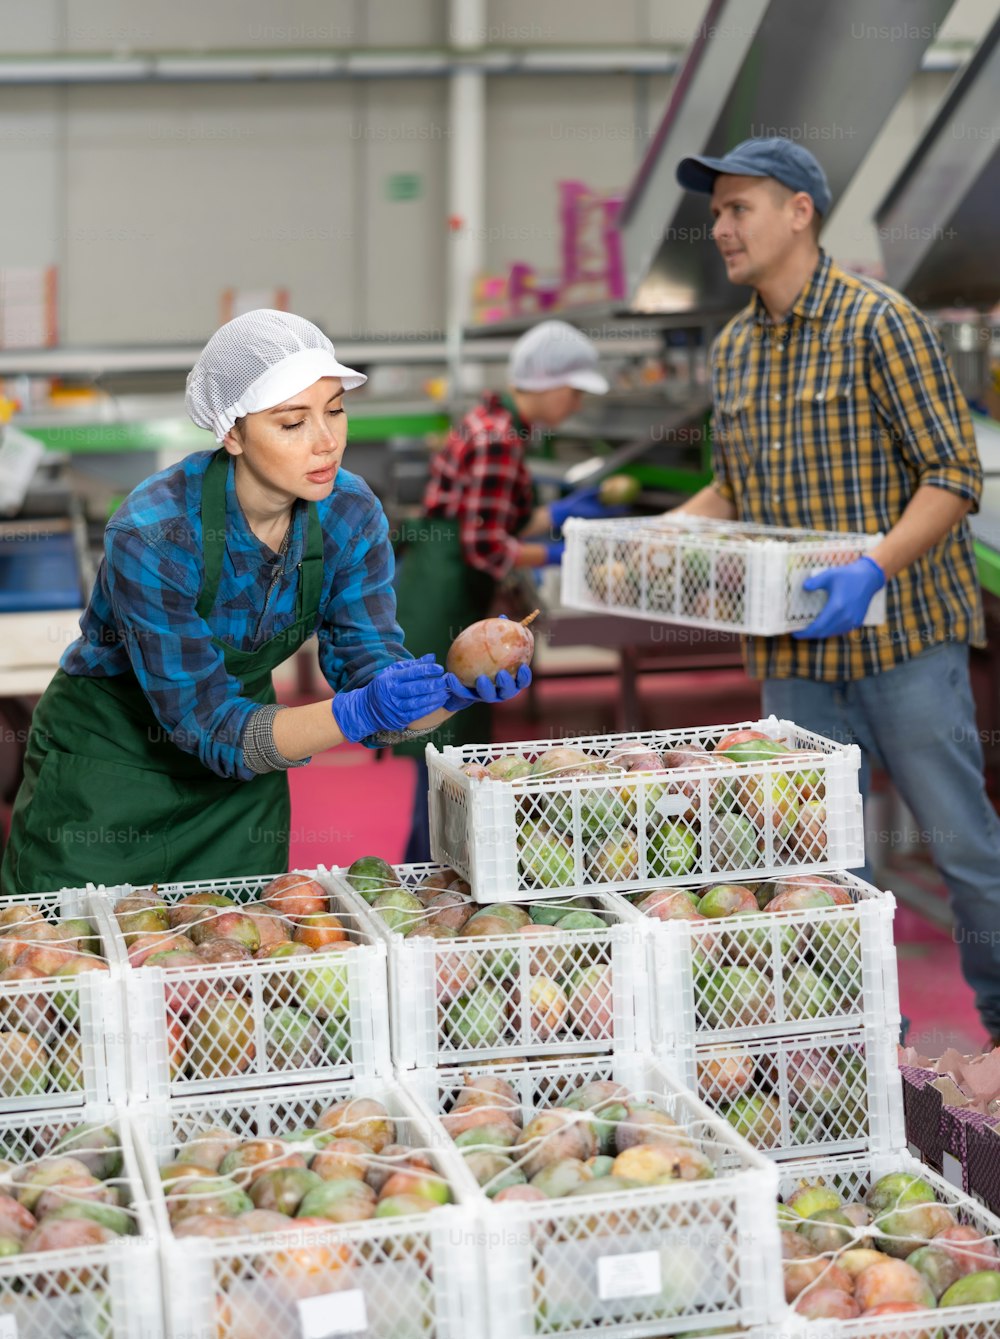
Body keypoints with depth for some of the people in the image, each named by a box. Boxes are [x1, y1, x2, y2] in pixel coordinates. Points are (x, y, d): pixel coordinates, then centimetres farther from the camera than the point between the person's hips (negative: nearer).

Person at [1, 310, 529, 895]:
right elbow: (210, 725, -29)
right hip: (105, 766, -4)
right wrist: (358, 712, -43)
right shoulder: (153, 534, -30)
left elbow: (372, 667, -14)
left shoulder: (349, 512, -15)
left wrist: (456, 691, -36)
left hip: (242, 772, 4)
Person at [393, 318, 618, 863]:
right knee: (447, 747, -6)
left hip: (443, 597, 11)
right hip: (442, 602, -11)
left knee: (455, 746, 16)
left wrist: (560, 512, 13)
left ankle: (421, 871, 25)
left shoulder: (490, 422, 14)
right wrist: (555, 555, -7)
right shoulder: (498, 439, -17)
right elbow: (486, 548, -20)